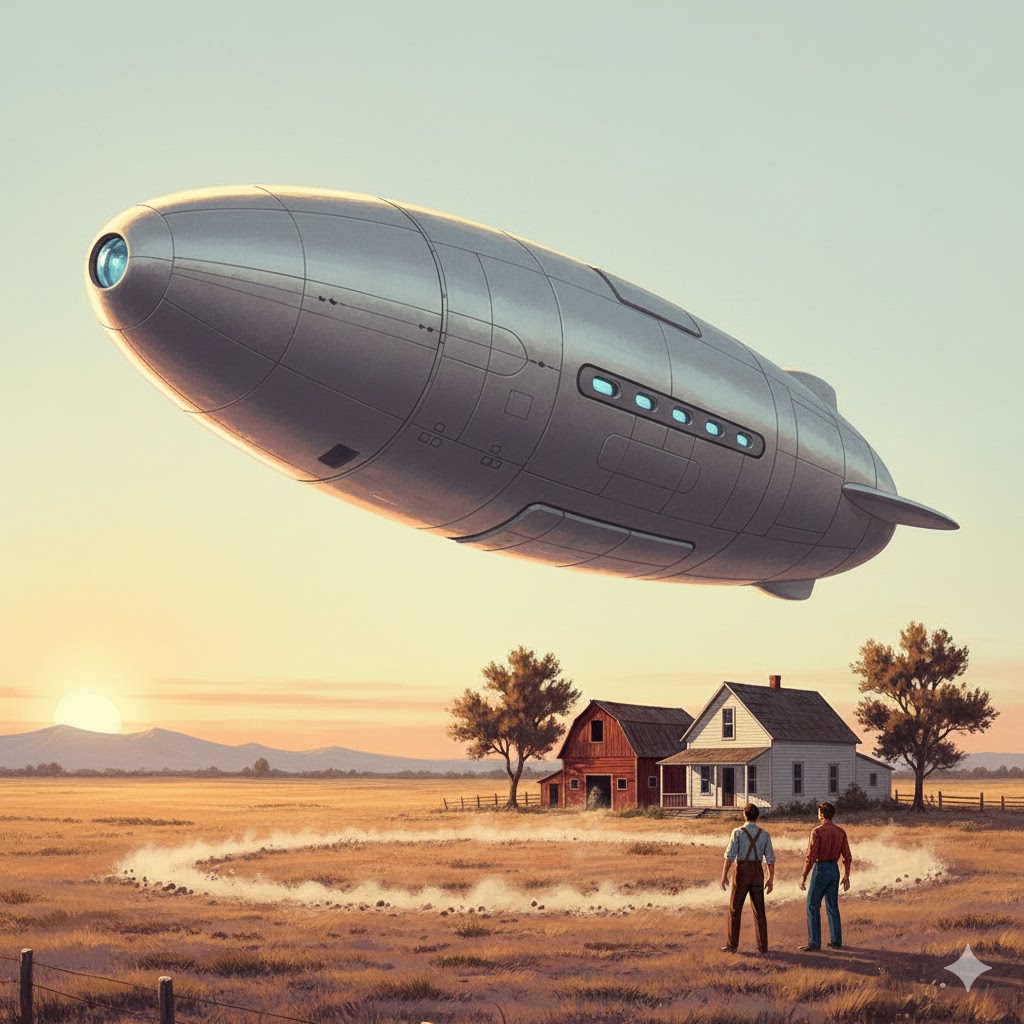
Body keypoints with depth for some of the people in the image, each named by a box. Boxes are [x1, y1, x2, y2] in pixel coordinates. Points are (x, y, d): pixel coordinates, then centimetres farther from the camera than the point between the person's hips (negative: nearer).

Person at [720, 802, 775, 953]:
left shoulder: (737, 832, -8)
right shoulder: (764, 835, 1)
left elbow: (730, 855, -12)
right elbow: (770, 859, 0)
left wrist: (724, 875, -5)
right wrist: (771, 879, 8)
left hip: (742, 872, -3)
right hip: (758, 873, 3)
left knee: (735, 909, 5)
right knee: (759, 910, 11)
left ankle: (731, 945, 5)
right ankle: (762, 946, 9)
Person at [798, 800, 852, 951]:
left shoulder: (817, 831, -14)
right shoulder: (841, 832, 4)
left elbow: (811, 856, -16)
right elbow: (847, 857, 6)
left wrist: (804, 876, -10)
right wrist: (846, 876, 15)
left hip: (820, 869, -6)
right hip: (834, 869, 6)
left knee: (813, 907, 1)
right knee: (832, 906, 15)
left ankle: (814, 943, -2)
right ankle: (836, 941, 17)